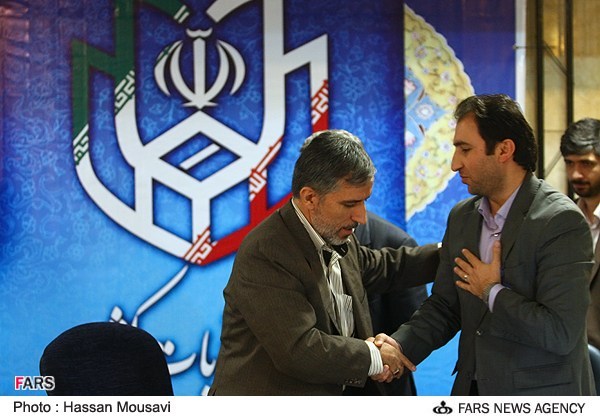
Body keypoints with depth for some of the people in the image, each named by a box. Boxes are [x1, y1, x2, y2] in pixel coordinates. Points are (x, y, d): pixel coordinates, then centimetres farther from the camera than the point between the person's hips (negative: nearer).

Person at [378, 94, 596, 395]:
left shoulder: (561, 222, -17)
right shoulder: (461, 217, 7)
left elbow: (560, 333, -23)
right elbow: (443, 305, 10)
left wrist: (492, 292, -13)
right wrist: (400, 345, -7)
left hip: (539, 398, -6)